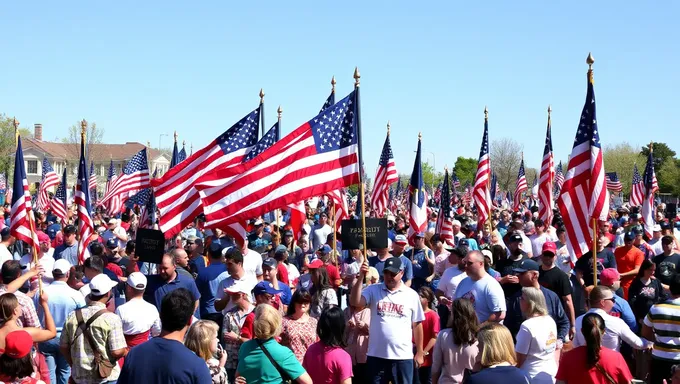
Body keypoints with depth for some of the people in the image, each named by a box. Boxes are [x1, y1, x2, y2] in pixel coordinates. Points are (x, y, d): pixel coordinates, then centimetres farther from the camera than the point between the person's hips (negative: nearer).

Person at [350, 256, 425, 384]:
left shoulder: (411, 295, 1)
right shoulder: (373, 290, 1)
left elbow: (417, 325, 6)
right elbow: (354, 302, -15)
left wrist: (419, 352, 7)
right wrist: (361, 278, -22)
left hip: (403, 356, 0)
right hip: (376, 355, 1)